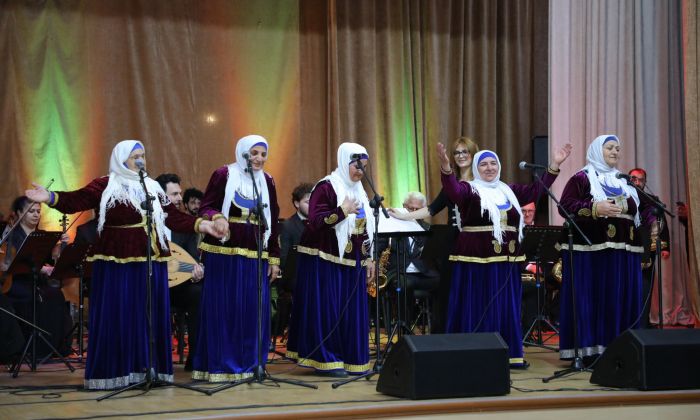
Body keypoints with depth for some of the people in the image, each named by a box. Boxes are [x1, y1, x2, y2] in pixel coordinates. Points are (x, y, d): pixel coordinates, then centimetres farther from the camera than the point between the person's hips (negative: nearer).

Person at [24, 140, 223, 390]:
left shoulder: (153, 188, 15)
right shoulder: (106, 186, -2)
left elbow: (173, 217, 15)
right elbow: (76, 201, -13)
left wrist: (202, 225, 6)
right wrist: (51, 198, -30)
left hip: (151, 261, 5)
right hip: (117, 261, -5)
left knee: (150, 316, 6)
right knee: (116, 315, -3)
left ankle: (147, 369, 13)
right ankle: (114, 372, 3)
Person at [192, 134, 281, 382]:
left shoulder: (267, 181, 11)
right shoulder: (223, 175, -2)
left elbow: (272, 222, 12)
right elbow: (205, 208, -4)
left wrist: (274, 258, 9)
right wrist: (216, 216, -27)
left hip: (256, 257, 4)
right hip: (224, 254, -4)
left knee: (254, 310, 3)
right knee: (223, 309, -2)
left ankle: (250, 364, 12)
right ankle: (220, 365, 5)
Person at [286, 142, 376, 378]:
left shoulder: (358, 190, 14)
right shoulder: (326, 187, -10)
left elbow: (365, 228, 18)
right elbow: (315, 221, -18)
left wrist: (368, 258, 14)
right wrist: (342, 212, -26)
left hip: (351, 262, 8)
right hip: (325, 261, -8)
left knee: (352, 311, 6)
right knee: (327, 310, -6)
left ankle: (351, 359, 12)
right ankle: (325, 360, 0)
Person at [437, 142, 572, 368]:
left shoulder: (509, 191, 14)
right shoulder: (469, 190, -2)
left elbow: (536, 190, 10)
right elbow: (452, 190, -22)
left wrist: (554, 165, 3)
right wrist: (446, 166, -41)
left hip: (506, 259, 5)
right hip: (477, 258, -5)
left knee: (506, 307, 10)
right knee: (477, 307, -1)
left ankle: (509, 354, 17)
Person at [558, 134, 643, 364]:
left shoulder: (623, 181, 20)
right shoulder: (581, 178, -1)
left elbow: (635, 209, 24)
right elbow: (565, 205, -11)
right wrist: (595, 208, -21)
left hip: (622, 249, 7)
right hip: (591, 247, -7)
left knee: (621, 298, 5)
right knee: (590, 297, -7)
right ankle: (589, 350, -4)